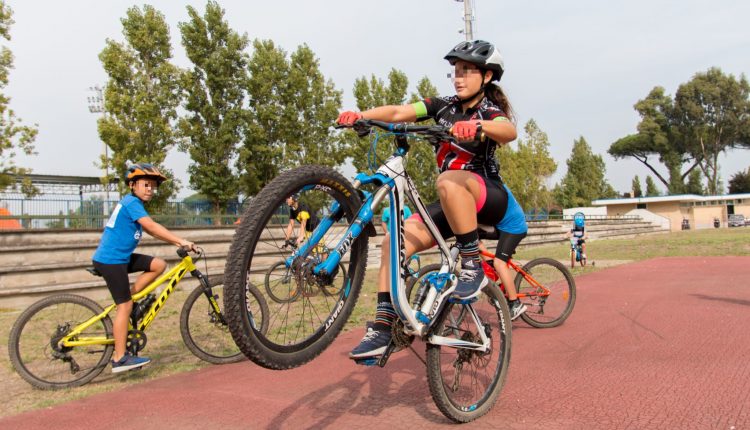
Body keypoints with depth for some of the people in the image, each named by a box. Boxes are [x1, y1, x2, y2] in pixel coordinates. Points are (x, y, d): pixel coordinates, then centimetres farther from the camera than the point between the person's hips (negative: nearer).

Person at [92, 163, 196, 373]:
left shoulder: (133, 203, 15)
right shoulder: (132, 202, -15)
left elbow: (151, 231, 14)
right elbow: (152, 227, -26)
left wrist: (175, 241, 5)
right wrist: (180, 241, -28)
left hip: (121, 257, 9)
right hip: (110, 260, -9)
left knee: (159, 265, 2)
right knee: (125, 306, -6)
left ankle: (129, 299, 7)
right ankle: (120, 359, 1)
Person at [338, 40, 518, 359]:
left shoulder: (490, 111, -7)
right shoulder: (444, 106, 7)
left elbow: (509, 131, -31)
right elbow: (399, 112, -7)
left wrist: (478, 126, -52)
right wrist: (361, 115, -24)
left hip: (489, 198, -5)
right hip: (453, 204, 6)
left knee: (449, 180, -38)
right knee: (395, 240, -13)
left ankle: (473, 267, -27)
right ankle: (382, 328, -10)